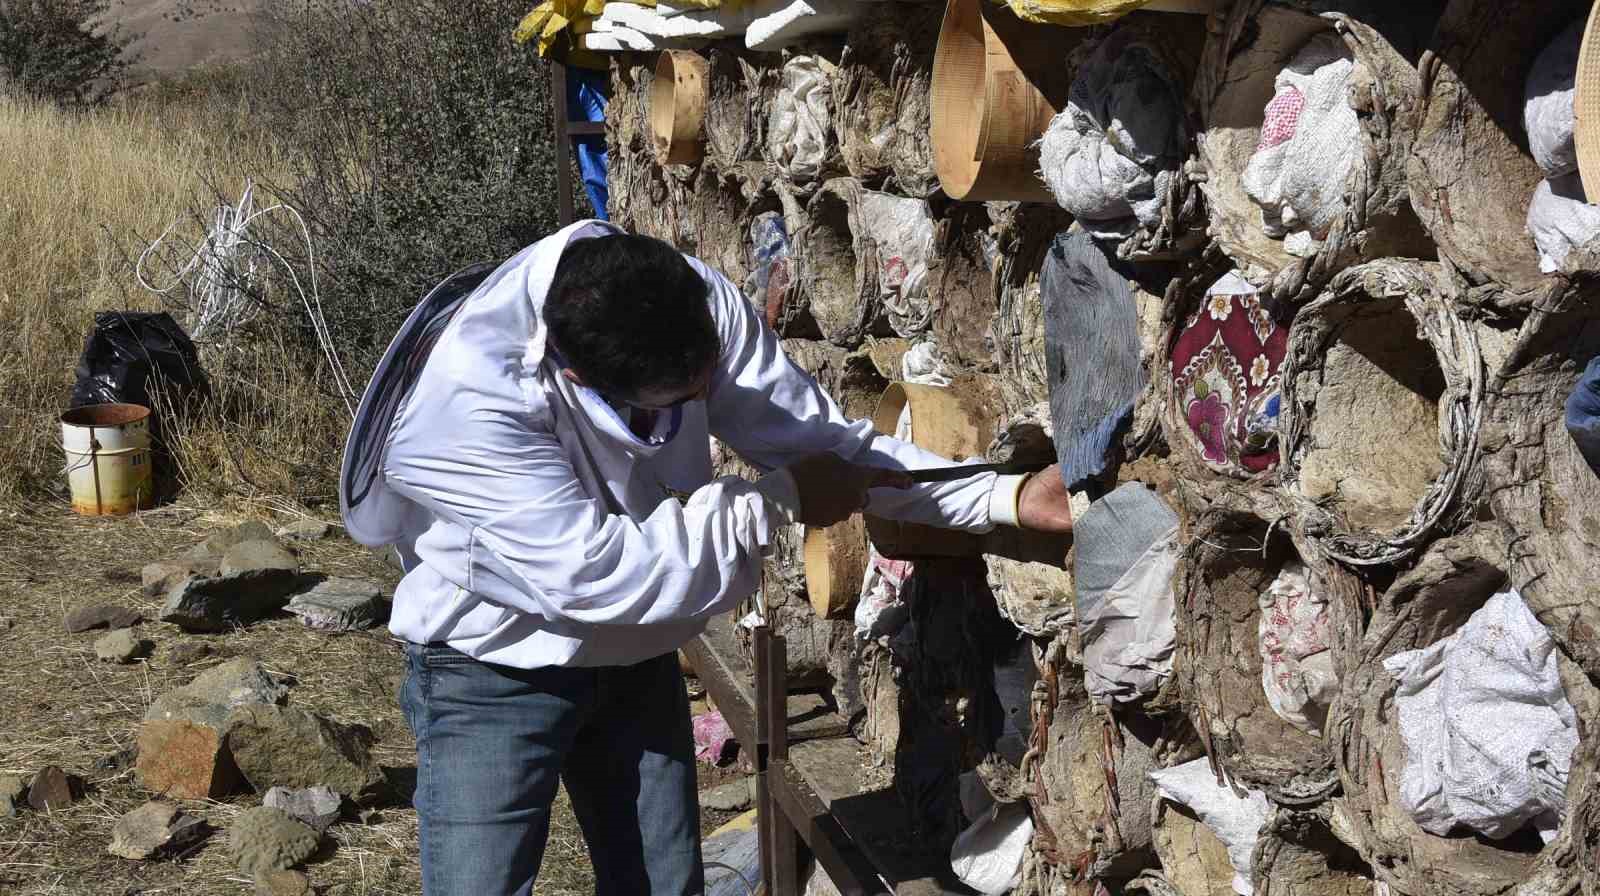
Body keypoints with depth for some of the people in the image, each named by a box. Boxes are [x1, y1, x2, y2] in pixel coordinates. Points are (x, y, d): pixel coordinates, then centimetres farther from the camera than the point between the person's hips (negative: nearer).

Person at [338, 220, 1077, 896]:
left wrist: (1008, 499, -19)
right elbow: (589, 572, -36)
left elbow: (821, 441, -11)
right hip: (495, 674, -5)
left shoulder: (695, 305, -19)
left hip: (635, 658, 5)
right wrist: (780, 502, -27)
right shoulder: (457, 395, -36)